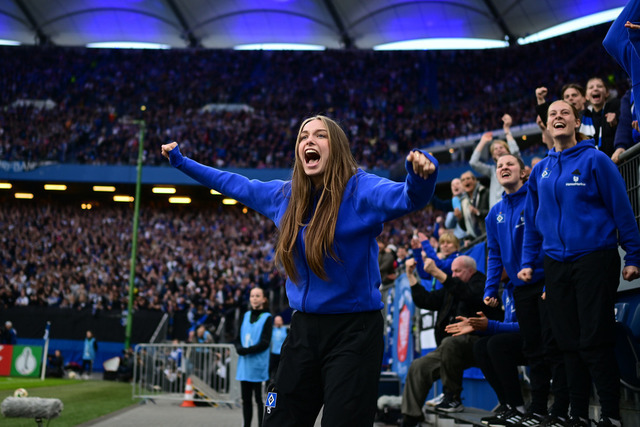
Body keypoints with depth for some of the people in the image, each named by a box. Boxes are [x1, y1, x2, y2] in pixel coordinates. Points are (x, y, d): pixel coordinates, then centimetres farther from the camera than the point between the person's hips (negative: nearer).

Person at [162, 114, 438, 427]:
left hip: (354, 331, -6)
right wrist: (181, 162, 28)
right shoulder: (285, 196, 6)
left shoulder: (360, 190, -12)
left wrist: (421, 175, -54)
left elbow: (408, 198, -31)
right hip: (304, 330, 6)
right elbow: (235, 185, 22)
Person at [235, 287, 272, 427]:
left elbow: (265, 343, -9)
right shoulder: (246, 316, 13)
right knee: (246, 398, 10)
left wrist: (248, 350, -17)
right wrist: (239, 348, -7)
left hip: (258, 366, -5)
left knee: (259, 398, -3)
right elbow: (238, 337, 13)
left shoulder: (267, 317, -3)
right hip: (244, 365, 5)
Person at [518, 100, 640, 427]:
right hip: (556, 263, 5)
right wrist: (528, 262, 14)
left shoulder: (595, 160, -3)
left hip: (595, 258, -5)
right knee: (569, 341, 8)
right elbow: (532, 221, 19)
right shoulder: (540, 171, 12)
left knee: (594, 341, -7)